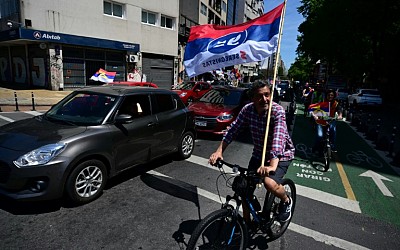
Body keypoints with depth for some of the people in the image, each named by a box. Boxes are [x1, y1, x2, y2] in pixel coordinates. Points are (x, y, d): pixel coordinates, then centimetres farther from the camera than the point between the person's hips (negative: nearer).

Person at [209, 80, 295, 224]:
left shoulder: (277, 111, -26)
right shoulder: (247, 109, -12)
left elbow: (278, 137, -39)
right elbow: (232, 130, -15)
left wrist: (272, 165, -53)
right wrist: (219, 151, -27)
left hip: (281, 154, -4)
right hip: (259, 153, 5)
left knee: (270, 183, -29)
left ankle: (286, 201, 7)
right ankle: (246, 221, 26)